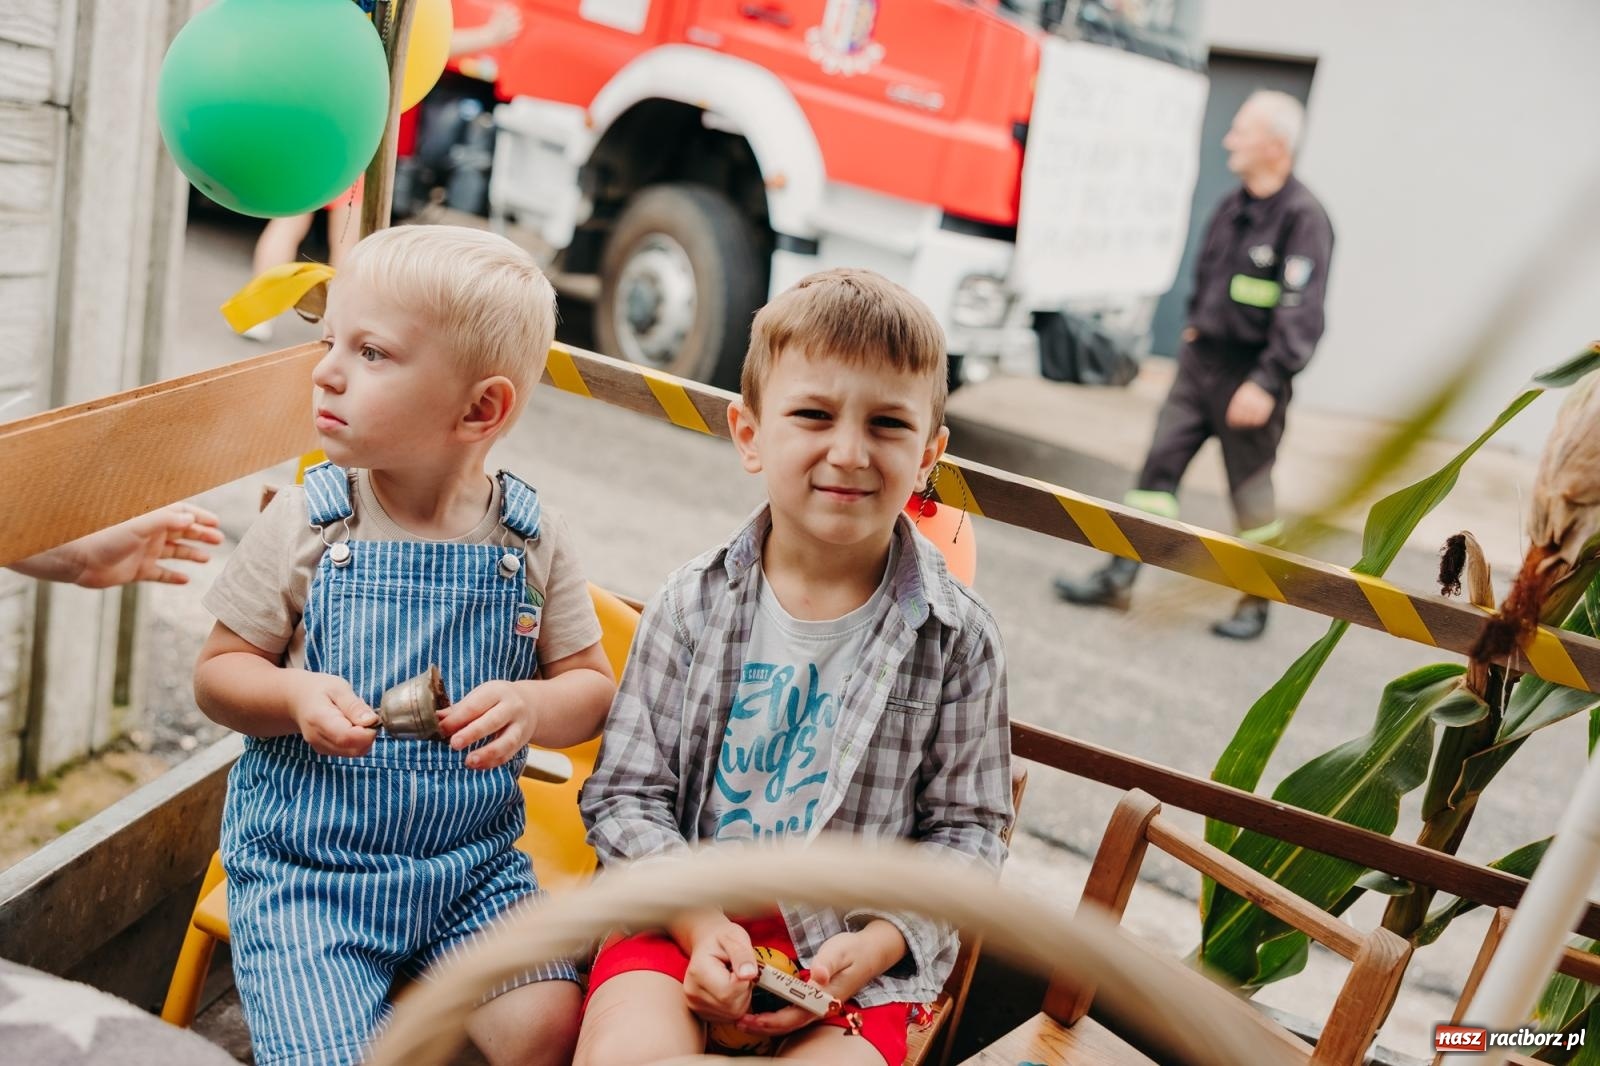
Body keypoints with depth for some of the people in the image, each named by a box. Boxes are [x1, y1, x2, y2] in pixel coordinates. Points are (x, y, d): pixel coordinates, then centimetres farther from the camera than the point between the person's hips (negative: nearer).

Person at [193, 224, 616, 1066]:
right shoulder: (307, 523, -5)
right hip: (305, 863, -1)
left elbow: (590, 684, 4)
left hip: (470, 862, 2)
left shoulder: (532, 540, -3)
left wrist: (534, 705, -18)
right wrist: (296, 697, -19)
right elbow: (216, 671, 2)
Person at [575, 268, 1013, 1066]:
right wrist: (696, 920, -13)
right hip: (682, 918, 0)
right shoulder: (693, 605, -3)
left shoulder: (955, 637, -4)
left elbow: (964, 826, 3)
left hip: (856, 951, 0)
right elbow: (623, 792, 1)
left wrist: (877, 943, -12)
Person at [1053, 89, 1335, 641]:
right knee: (1159, 466, 5)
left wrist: (1266, 382, -25)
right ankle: (1118, 579, 10)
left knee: (1251, 492, 4)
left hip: (1251, 374, -7)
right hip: (1200, 358, 7)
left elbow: (1301, 312, -20)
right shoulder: (1232, 206, 9)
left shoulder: (1303, 218, -15)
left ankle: (1255, 602, 20)